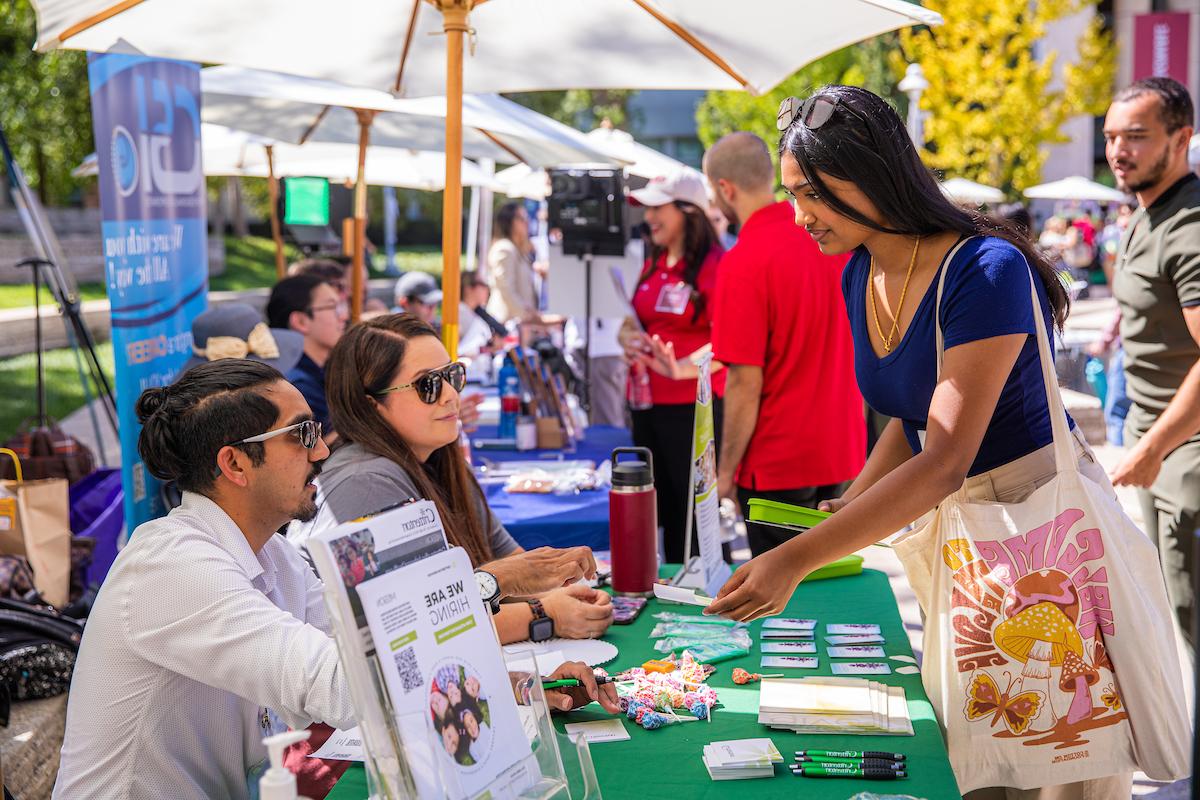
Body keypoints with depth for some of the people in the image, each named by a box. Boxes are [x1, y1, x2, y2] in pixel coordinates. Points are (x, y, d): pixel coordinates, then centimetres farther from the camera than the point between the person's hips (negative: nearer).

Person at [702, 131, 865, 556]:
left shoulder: (743, 263, -20)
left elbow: (746, 382, -20)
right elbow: (862, 348, 11)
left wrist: (726, 471, -10)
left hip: (778, 462, -7)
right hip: (843, 454, 7)